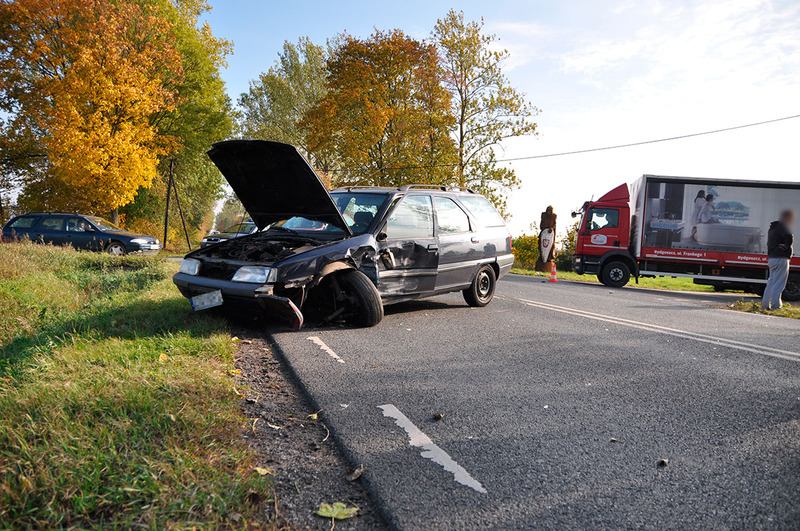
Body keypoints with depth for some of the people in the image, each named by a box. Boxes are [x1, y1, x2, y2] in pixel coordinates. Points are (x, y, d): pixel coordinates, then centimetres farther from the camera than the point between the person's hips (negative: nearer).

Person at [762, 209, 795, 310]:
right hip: (781, 258, -9)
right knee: (778, 283, -5)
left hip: (772, 258, 9)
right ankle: (775, 305, -4)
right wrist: (787, 246, -17)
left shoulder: (773, 227, 18)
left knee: (771, 281, 14)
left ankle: (765, 304, 16)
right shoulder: (783, 227, -12)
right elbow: (789, 236, -32)